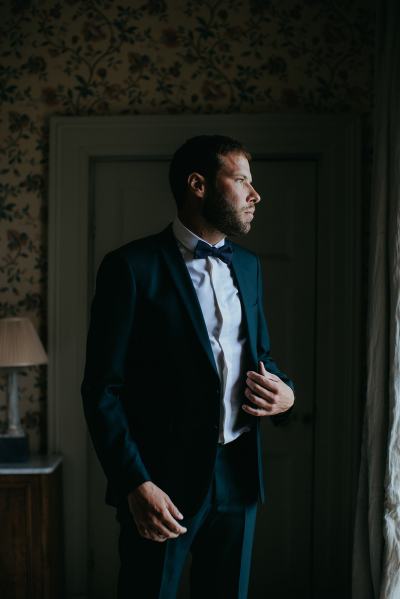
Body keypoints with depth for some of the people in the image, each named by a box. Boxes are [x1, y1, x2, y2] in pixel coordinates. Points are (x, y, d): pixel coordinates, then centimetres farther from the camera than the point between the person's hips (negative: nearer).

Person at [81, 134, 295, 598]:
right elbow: (102, 389, -11)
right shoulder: (132, 267, -10)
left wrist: (285, 393, 0)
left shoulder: (247, 265, 11)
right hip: (164, 481, -6)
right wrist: (136, 484, -17)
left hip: (238, 475, 6)